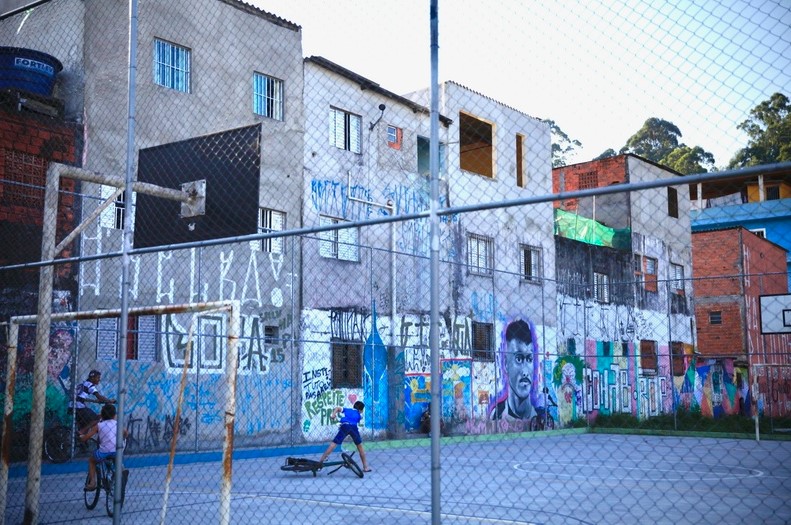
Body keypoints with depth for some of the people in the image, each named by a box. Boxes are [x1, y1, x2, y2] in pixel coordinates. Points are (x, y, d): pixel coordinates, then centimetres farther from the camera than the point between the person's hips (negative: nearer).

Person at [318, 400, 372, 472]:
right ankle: (365, 467, 22)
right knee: (360, 447, 19)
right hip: (354, 427, 1)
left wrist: (333, 414, -1)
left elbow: (337, 408, 15)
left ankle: (321, 461, -12)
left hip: (345, 426, -1)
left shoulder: (347, 410, 32)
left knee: (333, 444, -4)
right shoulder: (359, 415, 32)